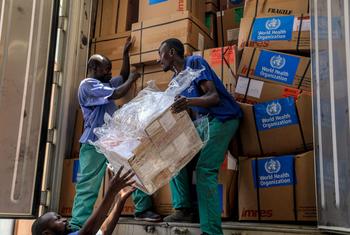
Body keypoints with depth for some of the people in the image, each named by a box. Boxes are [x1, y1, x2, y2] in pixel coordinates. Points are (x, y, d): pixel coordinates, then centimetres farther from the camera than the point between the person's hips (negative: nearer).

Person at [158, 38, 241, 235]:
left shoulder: (194, 62, -10)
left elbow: (214, 97, -23)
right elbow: (190, 112, 12)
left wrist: (189, 101, -41)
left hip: (223, 119, -9)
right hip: (203, 122, 9)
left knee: (205, 168, -20)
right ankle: (184, 208, 4)